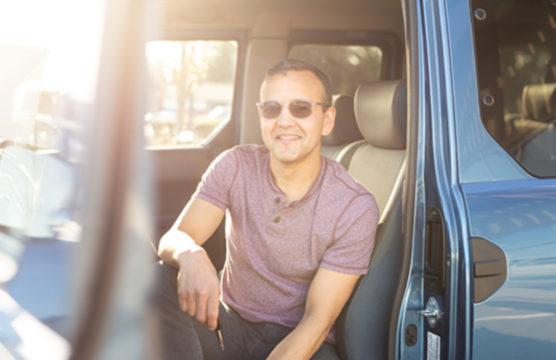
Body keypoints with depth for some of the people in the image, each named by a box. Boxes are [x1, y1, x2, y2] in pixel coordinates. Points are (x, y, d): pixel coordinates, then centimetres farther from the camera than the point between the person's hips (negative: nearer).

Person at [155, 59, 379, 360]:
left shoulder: (356, 207, -14)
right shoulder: (235, 167, -6)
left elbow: (317, 320, -14)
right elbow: (172, 240, -14)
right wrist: (190, 255, -39)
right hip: (230, 326, 3)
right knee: (158, 277, -25)